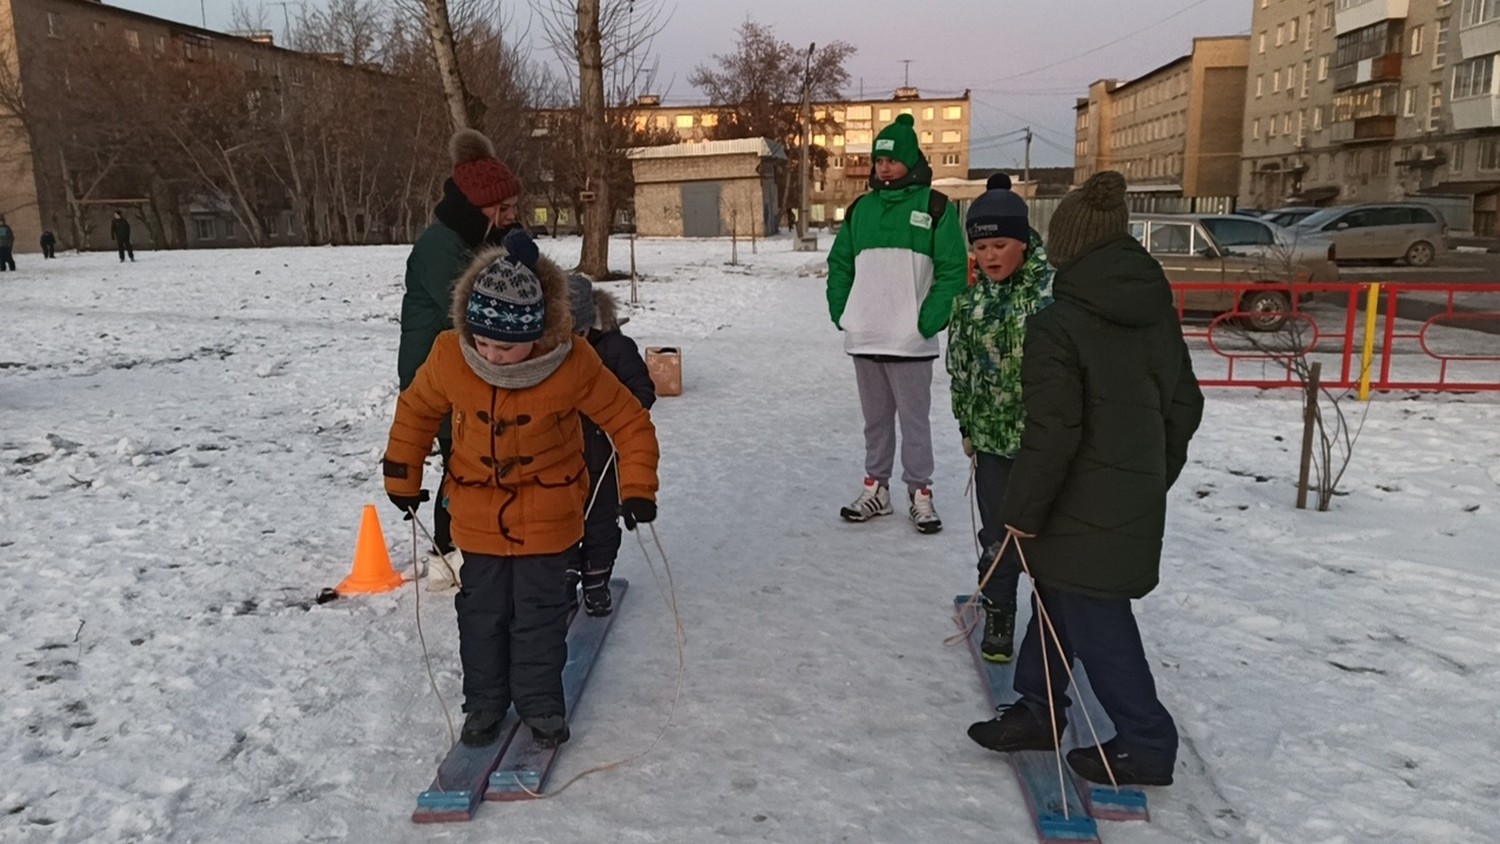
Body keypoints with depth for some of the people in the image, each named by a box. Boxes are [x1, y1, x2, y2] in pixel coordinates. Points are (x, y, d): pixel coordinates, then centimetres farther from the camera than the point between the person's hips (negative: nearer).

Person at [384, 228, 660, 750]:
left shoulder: (572, 365, -25)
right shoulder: (449, 357, -19)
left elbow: (629, 420, -13)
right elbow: (417, 408, 1)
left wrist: (637, 487, -18)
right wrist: (402, 475, 8)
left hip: (547, 515, -2)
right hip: (477, 512, 2)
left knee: (540, 611, 7)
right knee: (481, 610, 11)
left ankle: (540, 702, 26)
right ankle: (484, 702, 30)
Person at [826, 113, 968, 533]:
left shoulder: (935, 207, -2)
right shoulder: (861, 208, 12)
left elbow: (952, 269, -7)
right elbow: (840, 263, 16)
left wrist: (930, 320, -14)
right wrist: (840, 310, 4)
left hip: (910, 339, -4)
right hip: (863, 338, 5)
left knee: (914, 419, 3)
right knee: (875, 418, 14)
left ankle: (919, 492, 15)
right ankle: (876, 488, 25)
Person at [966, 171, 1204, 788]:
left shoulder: (1058, 324, -20)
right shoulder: (1158, 313, 5)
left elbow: (1052, 434, -23)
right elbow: (1184, 406, 12)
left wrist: (1023, 510, -11)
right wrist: (1156, 477, 23)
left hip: (1083, 511, -8)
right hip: (1137, 502, 8)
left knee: (1097, 626, 6)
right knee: (1058, 601, 21)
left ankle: (1146, 745, 19)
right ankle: (1037, 709, 34)